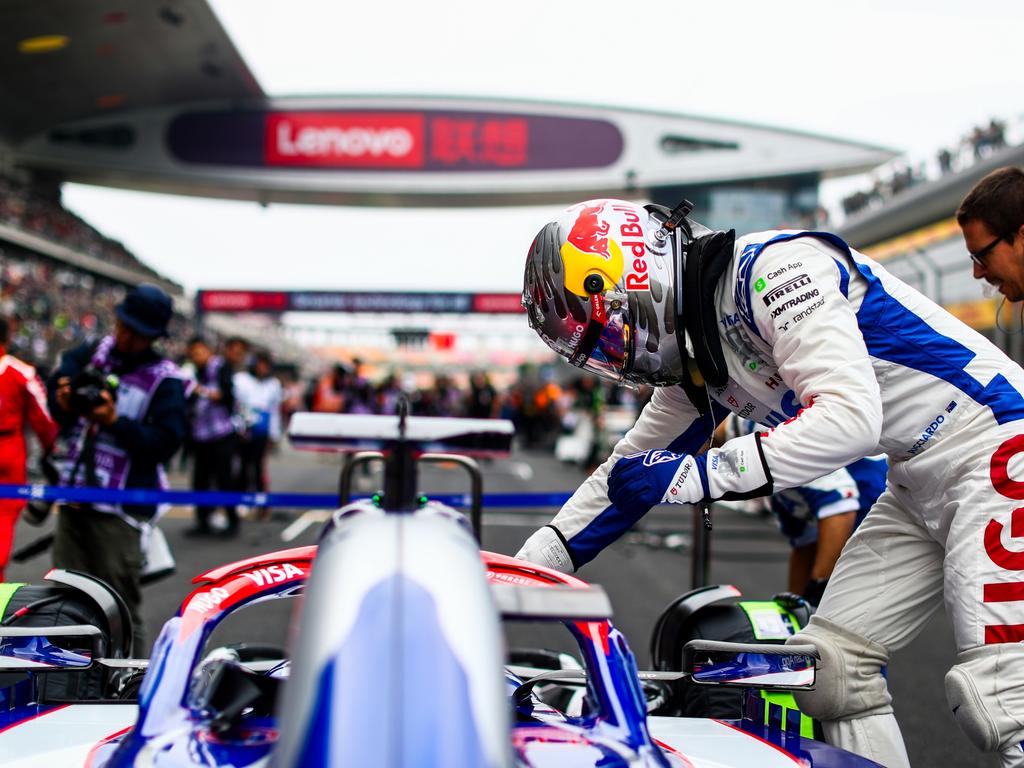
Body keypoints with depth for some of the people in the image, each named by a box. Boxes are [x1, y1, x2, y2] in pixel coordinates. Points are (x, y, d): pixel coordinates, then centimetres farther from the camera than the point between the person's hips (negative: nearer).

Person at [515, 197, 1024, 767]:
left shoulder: (776, 269, -20)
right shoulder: (697, 355, 9)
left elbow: (851, 415, -31)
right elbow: (629, 472, 16)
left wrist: (699, 474, -29)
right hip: (918, 484, 10)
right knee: (831, 667, 6)